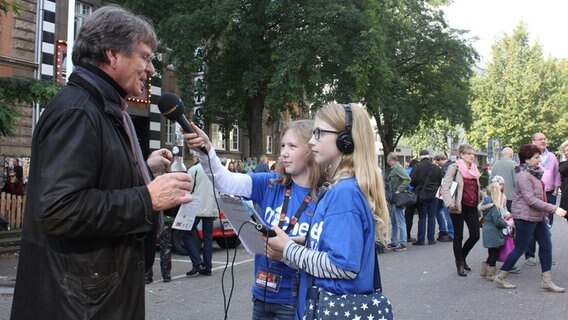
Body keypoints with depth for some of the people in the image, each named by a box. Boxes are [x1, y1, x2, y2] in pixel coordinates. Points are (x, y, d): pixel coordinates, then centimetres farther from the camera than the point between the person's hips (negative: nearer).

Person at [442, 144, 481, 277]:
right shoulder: (455, 167, -6)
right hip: (459, 207, -6)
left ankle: (462, 257, 27)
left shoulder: (474, 168, 14)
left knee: (475, 235, 3)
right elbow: (445, 186, -14)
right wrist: (450, 203, -25)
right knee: (458, 236, 4)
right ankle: (459, 265, 16)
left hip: (472, 207, 6)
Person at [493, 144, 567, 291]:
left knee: (546, 246, 7)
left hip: (538, 217, 9)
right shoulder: (524, 175, -19)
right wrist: (553, 209, -26)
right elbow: (530, 200, -25)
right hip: (525, 217, -9)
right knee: (520, 249, -1)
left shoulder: (534, 173, 12)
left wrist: (545, 213, 21)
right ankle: (500, 277, 12)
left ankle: (547, 281, 14)